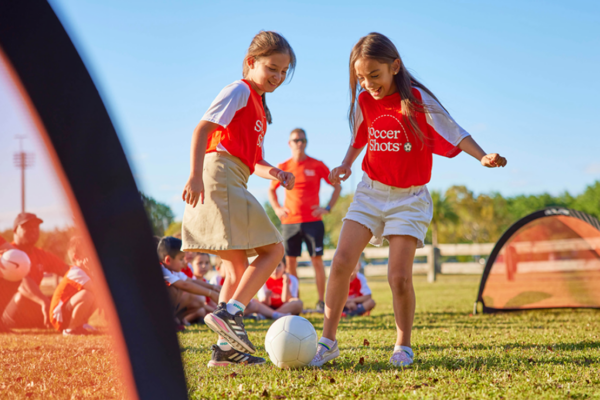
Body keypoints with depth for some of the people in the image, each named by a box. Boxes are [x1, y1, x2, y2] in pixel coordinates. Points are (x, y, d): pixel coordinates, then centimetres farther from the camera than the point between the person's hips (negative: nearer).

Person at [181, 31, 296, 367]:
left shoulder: (259, 105, 26)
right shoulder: (240, 91, -3)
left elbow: (253, 159, 26)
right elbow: (203, 128, -14)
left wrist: (274, 173, 4)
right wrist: (196, 175, -24)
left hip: (232, 183, 10)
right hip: (221, 173, -10)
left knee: (239, 268, 10)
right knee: (273, 249, -13)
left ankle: (227, 347, 9)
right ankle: (230, 311, -23)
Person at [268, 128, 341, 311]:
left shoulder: (317, 165, 2)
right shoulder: (283, 167, 7)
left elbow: (337, 186, 8)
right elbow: (271, 190, 22)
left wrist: (328, 208, -3)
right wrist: (277, 208, 5)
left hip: (313, 220, -2)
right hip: (289, 221, 2)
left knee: (317, 260, -4)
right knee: (290, 262, 1)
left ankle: (321, 301, 1)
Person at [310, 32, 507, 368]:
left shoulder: (418, 100, -13)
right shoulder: (364, 101, 1)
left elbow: (455, 133, -9)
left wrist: (483, 157, -24)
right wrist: (346, 165, 4)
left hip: (409, 198, -4)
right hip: (371, 190, 4)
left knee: (400, 277, -11)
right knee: (341, 262, -9)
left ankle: (403, 346, 10)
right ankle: (328, 341, 2)